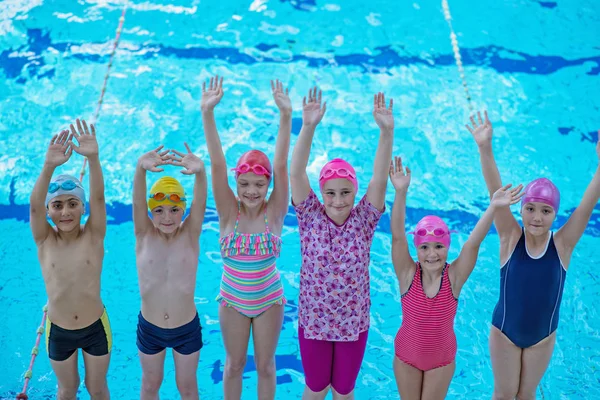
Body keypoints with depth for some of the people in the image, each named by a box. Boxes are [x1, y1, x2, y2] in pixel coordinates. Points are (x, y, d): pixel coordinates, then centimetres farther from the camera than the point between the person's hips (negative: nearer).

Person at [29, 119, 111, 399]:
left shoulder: (93, 236, -15)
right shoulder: (44, 240, -14)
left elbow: (98, 197, -31)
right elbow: (34, 204, -31)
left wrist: (93, 158, -49)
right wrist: (49, 166, -50)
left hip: (95, 328, -1)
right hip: (58, 332, 1)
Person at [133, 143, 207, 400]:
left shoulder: (190, 235, -14)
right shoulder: (144, 235, -13)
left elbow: (200, 202, -32)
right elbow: (137, 200, -30)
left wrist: (200, 172, -54)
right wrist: (141, 169, -52)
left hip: (187, 329, -1)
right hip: (149, 329, 1)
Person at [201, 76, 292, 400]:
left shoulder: (274, 212, -17)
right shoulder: (229, 212, -17)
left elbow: (281, 165, -29)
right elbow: (217, 164, -28)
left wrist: (286, 115, -41)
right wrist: (208, 114, -39)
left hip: (269, 300, -1)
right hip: (232, 300, 1)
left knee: (265, 365, 15)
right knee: (234, 364, 18)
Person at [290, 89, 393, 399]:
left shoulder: (364, 220, -11)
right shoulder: (310, 217, -13)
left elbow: (380, 178, -25)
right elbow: (296, 173, -25)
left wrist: (386, 131, -38)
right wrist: (308, 126, -38)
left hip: (354, 324, 1)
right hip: (313, 323, 0)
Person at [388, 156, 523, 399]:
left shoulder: (454, 277, -20)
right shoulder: (408, 274, -22)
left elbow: (473, 243, -31)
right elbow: (397, 236, -33)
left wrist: (494, 207, -45)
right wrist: (401, 192, -46)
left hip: (442, 359, 0)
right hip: (406, 356, 0)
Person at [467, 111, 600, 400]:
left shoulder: (562, 244, -18)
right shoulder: (511, 238, -20)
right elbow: (495, 194, -32)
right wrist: (485, 148, -44)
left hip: (543, 336, 1)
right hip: (503, 332, -1)